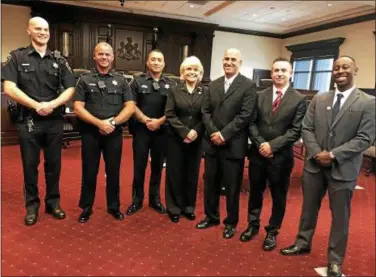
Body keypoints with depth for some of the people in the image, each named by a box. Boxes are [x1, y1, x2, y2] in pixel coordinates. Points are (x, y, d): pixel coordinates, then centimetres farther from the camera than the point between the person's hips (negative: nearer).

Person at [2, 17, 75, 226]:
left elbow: (70, 89, 2)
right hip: (29, 121, -1)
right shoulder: (17, 57, 2)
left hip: (55, 121, 2)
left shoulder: (59, 59, 8)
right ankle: (32, 205, 22)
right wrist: (37, 105, -15)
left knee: (54, 164, 10)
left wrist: (52, 104, -14)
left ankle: (53, 202, 24)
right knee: (30, 165, 7)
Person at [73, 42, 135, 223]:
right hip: (91, 133, -1)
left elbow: (130, 107, 1)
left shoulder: (121, 80, 7)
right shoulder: (85, 80, 4)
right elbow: (78, 108, -4)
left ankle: (114, 206, 26)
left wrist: (113, 122, -12)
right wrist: (99, 123, -15)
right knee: (89, 172, 8)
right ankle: (86, 208, 24)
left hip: (114, 133, 1)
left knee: (113, 172, 10)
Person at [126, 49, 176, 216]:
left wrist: (159, 121, -10)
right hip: (141, 129, -1)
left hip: (162, 131, 1)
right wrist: (146, 120, -12)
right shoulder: (138, 81, 4)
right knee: (139, 166, 4)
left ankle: (155, 198, 23)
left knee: (158, 166, 9)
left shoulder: (170, 85, 7)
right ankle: (137, 199, 17)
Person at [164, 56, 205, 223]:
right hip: (176, 139, -1)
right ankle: (174, 207, 21)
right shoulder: (175, 91, 2)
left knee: (192, 173, 11)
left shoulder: (205, 92, 2)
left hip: (196, 140, 1)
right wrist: (185, 132, -14)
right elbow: (169, 115, -6)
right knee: (175, 173, 6)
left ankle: (189, 207, 27)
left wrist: (195, 132, -15)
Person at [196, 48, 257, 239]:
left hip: (233, 145, -4)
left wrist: (224, 134, -16)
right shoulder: (213, 85, 11)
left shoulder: (248, 86, -5)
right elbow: (205, 111, 6)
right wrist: (213, 132, -9)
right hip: (212, 142, 5)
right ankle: (211, 216, 34)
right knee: (210, 183, 14)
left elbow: (245, 115, -13)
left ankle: (231, 222, 27)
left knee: (232, 186, 8)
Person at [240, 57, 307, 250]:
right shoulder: (260, 96, 5)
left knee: (279, 197, 11)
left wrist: (272, 145, -17)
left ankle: (272, 232, 30)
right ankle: (253, 225, 35)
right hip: (258, 153, 3)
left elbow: (296, 130, -10)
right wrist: (260, 144, -13)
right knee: (255, 192, 15)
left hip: (281, 156, -2)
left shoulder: (299, 100, -4)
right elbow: (251, 123, 1)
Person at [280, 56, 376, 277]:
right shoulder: (319, 99, 5)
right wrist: (317, 153, -11)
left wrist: (333, 155, -18)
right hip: (314, 165, 3)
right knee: (309, 208, 17)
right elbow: (307, 129, 3)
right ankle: (303, 243, 39)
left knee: (340, 216, 11)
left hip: (343, 169, -3)